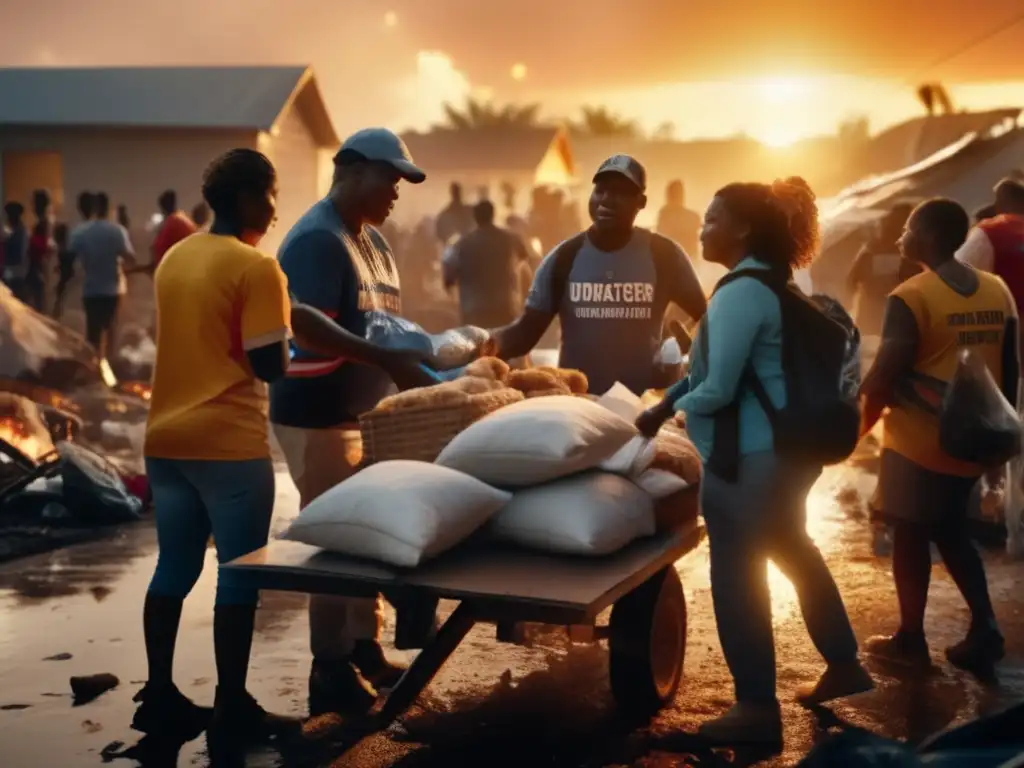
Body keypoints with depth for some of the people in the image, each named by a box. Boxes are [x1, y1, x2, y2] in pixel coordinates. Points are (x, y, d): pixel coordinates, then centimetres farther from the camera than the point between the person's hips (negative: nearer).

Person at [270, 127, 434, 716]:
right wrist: (390, 361, -31)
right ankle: (330, 671, 8)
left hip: (367, 411, 9)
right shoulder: (317, 241, -16)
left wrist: (419, 353, 3)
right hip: (320, 416, -9)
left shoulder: (373, 240, 14)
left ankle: (364, 649, 27)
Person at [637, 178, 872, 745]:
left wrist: (677, 407, -4)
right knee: (794, 553, 25)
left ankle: (758, 708, 8)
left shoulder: (741, 292, -20)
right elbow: (718, 367, 17)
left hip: (749, 458, -11)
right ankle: (843, 666, 38)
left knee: (738, 578, 0)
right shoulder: (771, 285, 12)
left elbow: (717, 389, -23)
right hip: (785, 449, 11)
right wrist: (664, 404, 11)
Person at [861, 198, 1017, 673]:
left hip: (918, 440, -6)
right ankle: (984, 628, 14)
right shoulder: (998, 291, 4)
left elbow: (884, 376, -19)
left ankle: (911, 640, 16)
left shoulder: (911, 297, -16)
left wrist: (862, 419, -2)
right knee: (950, 532, 21)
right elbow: (1010, 369, 9)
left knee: (910, 536, 8)